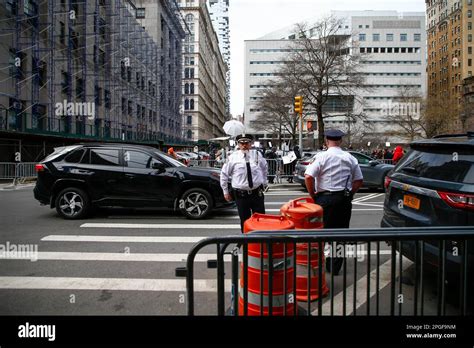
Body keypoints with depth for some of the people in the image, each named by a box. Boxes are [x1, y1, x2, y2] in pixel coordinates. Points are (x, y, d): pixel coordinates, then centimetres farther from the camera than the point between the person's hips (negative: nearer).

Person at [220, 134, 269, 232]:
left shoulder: (257, 155, 1)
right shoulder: (233, 157, -4)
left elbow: (265, 168, 20)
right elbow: (224, 174, 5)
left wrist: (265, 182, 21)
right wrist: (225, 191, 7)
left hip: (257, 193, 1)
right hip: (241, 195, -1)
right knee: (245, 221, 8)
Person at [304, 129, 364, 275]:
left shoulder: (322, 156, -8)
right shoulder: (350, 158, 6)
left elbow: (308, 176, -16)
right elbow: (359, 180, 10)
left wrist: (313, 195, -4)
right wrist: (349, 194, 17)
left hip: (325, 198, -4)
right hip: (345, 199, 4)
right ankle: (335, 267, 17)